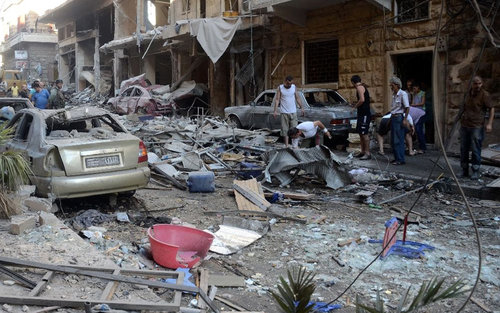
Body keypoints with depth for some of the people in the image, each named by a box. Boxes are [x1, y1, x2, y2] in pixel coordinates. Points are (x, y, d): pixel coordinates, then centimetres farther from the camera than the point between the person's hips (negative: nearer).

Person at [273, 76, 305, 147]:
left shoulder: (294, 87, 4)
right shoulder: (280, 88, -1)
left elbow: (297, 98, 9)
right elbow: (277, 100, -3)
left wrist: (302, 108, 3)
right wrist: (275, 111, -10)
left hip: (293, 112, 1)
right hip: (283, 112, -1)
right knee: (285, 129, 1)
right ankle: (286, 145, 6)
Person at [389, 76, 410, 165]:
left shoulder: (403, 94, -10)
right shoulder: (394, 95, 15)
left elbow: (407, 108, -13)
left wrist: (405, 119, -17)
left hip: (399, 118, -9)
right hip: (393, 118, 9)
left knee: (398, 140, -8)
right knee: (393, 140, 10)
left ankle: (400, 159, -3)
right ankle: (396, 158, 18)